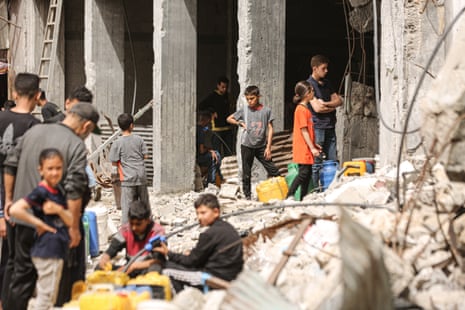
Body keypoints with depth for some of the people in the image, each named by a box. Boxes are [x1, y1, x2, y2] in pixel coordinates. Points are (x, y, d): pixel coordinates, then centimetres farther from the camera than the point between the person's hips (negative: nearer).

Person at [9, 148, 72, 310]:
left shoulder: (59, 192, 11)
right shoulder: (40, 192, -14)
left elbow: (70, 221, 8)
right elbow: (14, 209, -26)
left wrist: (59, 210, -12)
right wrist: (38, 223, -18)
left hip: (58, 251, 9)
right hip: (46, 251, -9)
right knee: (46, 296, -4)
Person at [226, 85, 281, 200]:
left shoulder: (266, 110, -1)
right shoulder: (244, 110, 1)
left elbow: (270, 129, 0)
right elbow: (229, 119, 14)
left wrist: (268, 147, -5)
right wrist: (240, 123, -3)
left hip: (261, 146, 0)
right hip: (247, 146, 0)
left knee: (273, 170, -5)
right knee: (246, 173, 6)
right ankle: (247, 196, 16)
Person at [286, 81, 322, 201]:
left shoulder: (305, 109, 16)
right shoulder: (301, 110, -14)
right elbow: (303, 131, -17)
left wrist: (314, 145, 22)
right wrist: (312, 148, -17)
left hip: (307, 150, 10)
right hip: (303, 149, -10)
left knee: (307, 173, 10)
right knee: (304, 172, -14)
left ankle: (303, 199, 13)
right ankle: (290, 195, -15)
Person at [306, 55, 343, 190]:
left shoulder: (327, 83, 16)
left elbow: (339, 100, 9)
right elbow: (316, 108, -15)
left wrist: (325, 104, -9)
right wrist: (332, 107, 0)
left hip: (330, 126, 7)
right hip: (317, 127, -7)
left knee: (332, 160, 6)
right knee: (317, 161, -5)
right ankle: (316, 188, -1)